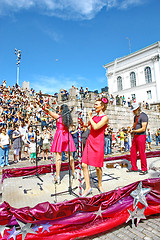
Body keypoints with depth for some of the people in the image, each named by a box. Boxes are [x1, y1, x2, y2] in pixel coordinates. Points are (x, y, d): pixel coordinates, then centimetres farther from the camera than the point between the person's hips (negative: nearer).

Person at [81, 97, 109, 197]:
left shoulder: (105, 118, -6)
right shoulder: (94, 117, 15)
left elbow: (96, 127, -20)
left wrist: (90, 117, -10)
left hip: (98, 142, -6)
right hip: (89, 141, 6)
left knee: (98, 167, 4)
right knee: (84, 165, 1)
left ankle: (100, 185, 29)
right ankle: (88, 187, 14)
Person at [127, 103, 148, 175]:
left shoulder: (143, 116, -12)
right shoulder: (135, 116, 16)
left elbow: (143, 129, -18)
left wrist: (134, 131, -15)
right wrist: (132, 129, 5)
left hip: (141, 136, -8)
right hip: (135, 136, 8)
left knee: (142, 153, -2)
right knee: (133, 152, 9)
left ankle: (144, 169, 12)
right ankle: (134, 168, 20)